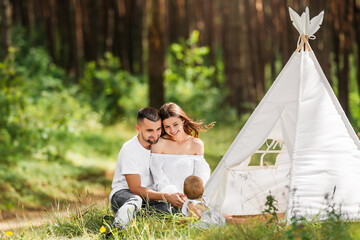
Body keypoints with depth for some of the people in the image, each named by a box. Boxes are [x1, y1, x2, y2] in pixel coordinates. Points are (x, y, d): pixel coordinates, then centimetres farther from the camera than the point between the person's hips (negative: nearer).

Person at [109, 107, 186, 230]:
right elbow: (135, 188, -20)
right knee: (135, 199, -41)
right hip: (124, 192, -5)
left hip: (151, 195, 5)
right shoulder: (129, 149, -16)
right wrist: (167, 196, -30)